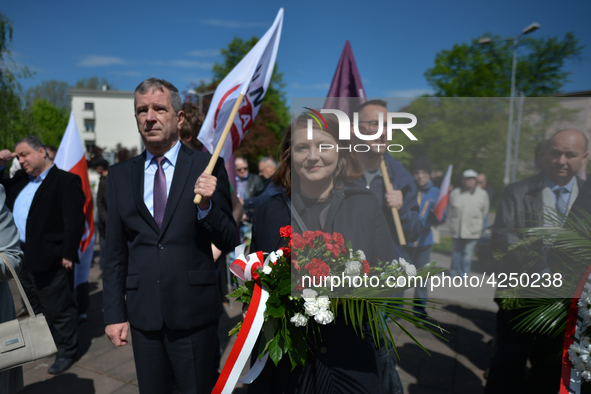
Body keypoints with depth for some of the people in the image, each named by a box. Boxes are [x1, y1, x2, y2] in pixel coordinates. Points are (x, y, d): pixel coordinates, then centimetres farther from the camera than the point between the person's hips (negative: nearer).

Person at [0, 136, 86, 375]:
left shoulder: (66, 180, -11)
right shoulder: (19, 180, 15)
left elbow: (74, 221, -16)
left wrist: (68, 254, -19)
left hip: (50, 259, -8)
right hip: (24, 258, 8)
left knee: (59, 309, 4)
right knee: (34, 307, 22)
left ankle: (66, 352, 19)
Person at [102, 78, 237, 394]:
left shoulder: (207, 167, -5)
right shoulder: (120, 175, 5)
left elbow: (228, 243, -5)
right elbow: (115, 253, 7)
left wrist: (206, 205, -21)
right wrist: (114, 313, 5)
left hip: (193, 311, -2)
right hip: (143, 314, 3)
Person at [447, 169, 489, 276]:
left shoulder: (482, 194, 2)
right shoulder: (455, 193, 2)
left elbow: (484, 211, 11)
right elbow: (450, 210, 11)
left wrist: (476, 223, 12)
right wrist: (452, 222, 8)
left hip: (472, 230, -1)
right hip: (456, 230, 1)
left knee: (468, 253, 1)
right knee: (456, 252, 9)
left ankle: (464, 274, 13)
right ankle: (455, 272, 24)